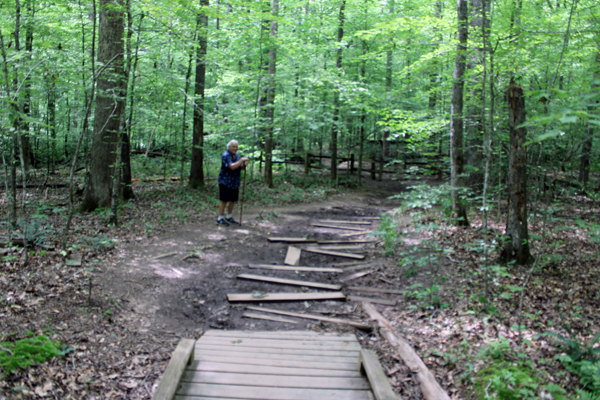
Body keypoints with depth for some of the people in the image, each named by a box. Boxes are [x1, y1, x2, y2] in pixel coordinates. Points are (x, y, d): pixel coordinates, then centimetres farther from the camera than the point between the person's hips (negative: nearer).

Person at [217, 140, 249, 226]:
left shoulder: (237, 155, 11)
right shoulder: (225, 156, -14)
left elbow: (241, 168, 15)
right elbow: (232, 167, -26)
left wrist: (244, 164, -7)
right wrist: (241, 160, -24)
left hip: (235, 183, 8)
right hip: (225, 182, -8)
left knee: (233, 200, 13)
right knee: (224, 200, -3)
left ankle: (229, 217, 26)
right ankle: (220, 218, 6)